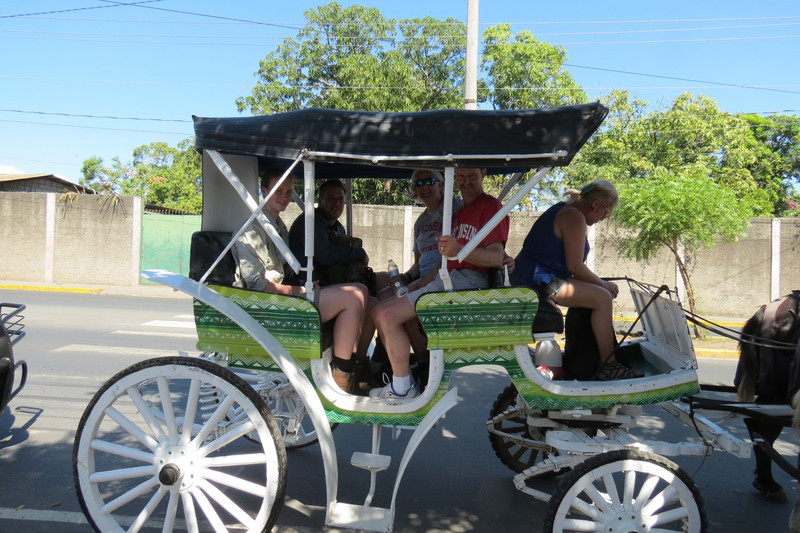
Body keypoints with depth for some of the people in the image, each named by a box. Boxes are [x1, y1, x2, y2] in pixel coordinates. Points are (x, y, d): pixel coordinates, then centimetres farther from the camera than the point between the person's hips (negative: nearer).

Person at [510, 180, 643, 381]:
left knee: (602, 293, 19)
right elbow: (574, 266, -19)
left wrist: (601, 283, 15)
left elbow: (569, 263, 23)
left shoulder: (563, 209, 18)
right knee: (602, 298, -19)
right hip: (540, 280, -11)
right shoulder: (575, 217, -13)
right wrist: (603, 283, -4)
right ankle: (608, 365, -16)